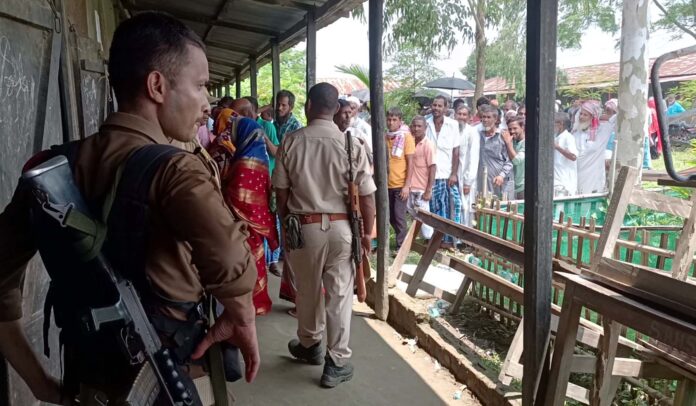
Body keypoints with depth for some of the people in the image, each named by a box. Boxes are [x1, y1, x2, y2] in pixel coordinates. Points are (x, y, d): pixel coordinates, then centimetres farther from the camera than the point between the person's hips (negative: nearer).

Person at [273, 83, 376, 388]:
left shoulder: (290, 142, -4)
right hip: (340, 227, -1)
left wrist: (286, 225, 16)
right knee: (339, 293, 8)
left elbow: (282, 193, 1)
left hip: (302, 226, 2)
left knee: (308, 289, 18)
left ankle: (309, 345, 39)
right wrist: (367, 232, 4)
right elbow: (366, 196, -8)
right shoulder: (351, 144, -9)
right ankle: (337, 362, 17)